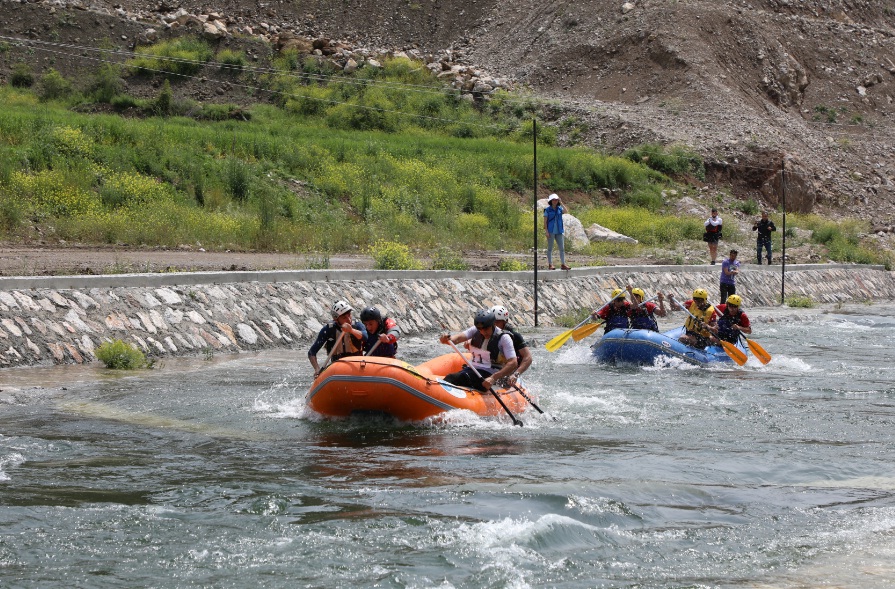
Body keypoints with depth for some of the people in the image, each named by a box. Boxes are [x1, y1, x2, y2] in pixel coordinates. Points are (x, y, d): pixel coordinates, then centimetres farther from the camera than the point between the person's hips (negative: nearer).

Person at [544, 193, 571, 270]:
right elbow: (545, 221, -3)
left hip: (559, 231, 4)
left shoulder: (559, 209, 9)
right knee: (550, 248, 2)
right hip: (551, 231, -4)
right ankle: (550, 264, 6)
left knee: (562, 248, 0)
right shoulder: (547, 210, -1)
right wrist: (546, 231, -11)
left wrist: (561, 203, -10)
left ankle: (563, 264, 3)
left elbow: (566, 212, -12)